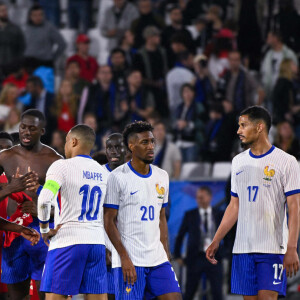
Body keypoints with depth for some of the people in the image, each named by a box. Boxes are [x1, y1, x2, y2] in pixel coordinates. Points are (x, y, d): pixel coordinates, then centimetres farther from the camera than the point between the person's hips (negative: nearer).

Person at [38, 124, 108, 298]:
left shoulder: (62, 166, -6)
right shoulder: (102, 172, 14)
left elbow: (44, 201, -20)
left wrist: (44, 230, -6)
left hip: (67, 241, -6)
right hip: (97, 241, 6)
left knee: (55, 296, -3)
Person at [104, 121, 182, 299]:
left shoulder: (162, 176, 12)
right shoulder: (118, 177, -7)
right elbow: (109, 221, -9)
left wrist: (166, 255, 12)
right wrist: (124, 257, -15)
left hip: (158, 259, 6)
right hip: (130, 262, -6)